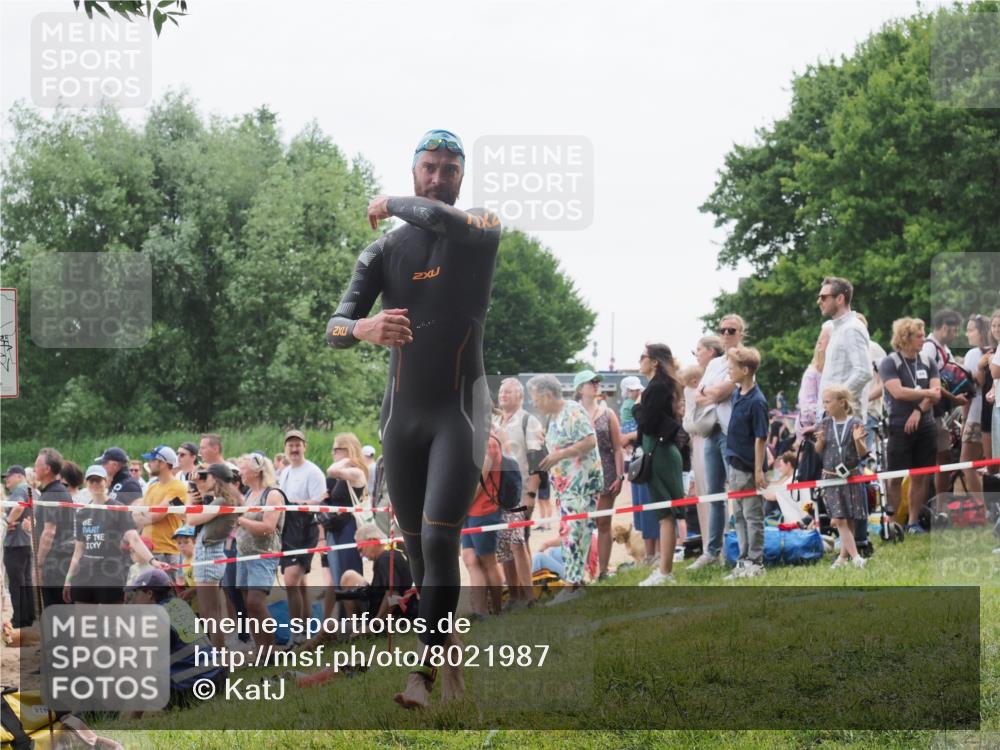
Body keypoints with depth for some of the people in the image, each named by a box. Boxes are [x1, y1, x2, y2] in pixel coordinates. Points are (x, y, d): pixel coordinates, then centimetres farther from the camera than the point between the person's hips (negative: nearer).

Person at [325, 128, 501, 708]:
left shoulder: (482, 231, -3)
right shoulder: (385, 251, 5)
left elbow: (439, 218, -28)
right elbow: (335, 327, -5)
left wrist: (391, 205, -7)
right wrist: (363, 328, -29)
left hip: (460, 409, -4)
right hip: (401, 413, 4)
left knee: (439, 540, -16)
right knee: (418, 547, 10)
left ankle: (425, 672, -17)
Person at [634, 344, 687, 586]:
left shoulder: (657, 388, -15)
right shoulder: (664, 385, 15)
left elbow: (646, 422, -17)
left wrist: (637, 408, 0)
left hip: (659, 454, -10)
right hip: (666, 451, 10)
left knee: (666, 514, -9)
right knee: (666, 514, 11)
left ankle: (664, 572, -9)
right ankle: (665, 568, 16)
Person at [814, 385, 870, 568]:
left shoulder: (855, 423, -4)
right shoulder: (825, 423, 4)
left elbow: (862, 453, -3)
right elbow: (818, 451, 10)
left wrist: (858, 440, -22)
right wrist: (820, 441, -11)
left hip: (852, 476, -1)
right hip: (831, 477, 1)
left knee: (850, 519, 4)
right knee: (839, 519, -9)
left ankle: (844, 555, 16)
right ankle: (855, 556, -13)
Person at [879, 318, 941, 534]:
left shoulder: (927, 362, 10)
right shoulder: (889, 363, -4)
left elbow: (936, 393, 0)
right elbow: (898, 392, -17)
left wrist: (919, 411, -15)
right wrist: (927, 393, -9)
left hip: (925, 426, 5)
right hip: (899, 427, -5)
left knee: (921, 476, 5)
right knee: (895, 477, -4)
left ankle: (914, 522, 12)